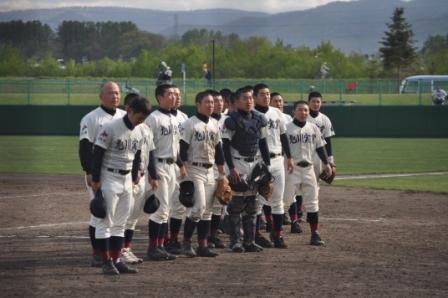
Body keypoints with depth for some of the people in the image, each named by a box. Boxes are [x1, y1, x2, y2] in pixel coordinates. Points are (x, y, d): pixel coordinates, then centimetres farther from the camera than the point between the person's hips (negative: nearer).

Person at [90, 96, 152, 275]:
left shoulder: (138, 134, 7)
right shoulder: (110, 128, -15)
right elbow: (98, 154, -15)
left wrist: (135, 176, 17)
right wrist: (95, 180, -16)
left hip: (127, 181, 8)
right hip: (109, 179, -8)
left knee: (120, 223, 9)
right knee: (106, 221, -4)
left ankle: (116, 260, 13)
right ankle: (106, 262, -2)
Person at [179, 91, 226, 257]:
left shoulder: (214, 125, 12)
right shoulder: (190, 124, -8)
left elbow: (218, 150, 17)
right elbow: (183, 149, -11)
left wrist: (222, 174, 15)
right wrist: (185, 173, -17)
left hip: (210, 170, 7)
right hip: (194, 169, -7)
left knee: (207, 209, 5)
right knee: (198, 206, -14)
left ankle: (203, 245, 8)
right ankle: (186, 242, -1)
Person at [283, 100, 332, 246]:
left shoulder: (313, 128, 10)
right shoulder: (286, 128, -5)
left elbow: (320, 147, 14)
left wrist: (326, 163, 5)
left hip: (308, 168, 5)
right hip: (291, 169, -5)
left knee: (312, 202, 6)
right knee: (285, 200, -3)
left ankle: (315, 234, 11)